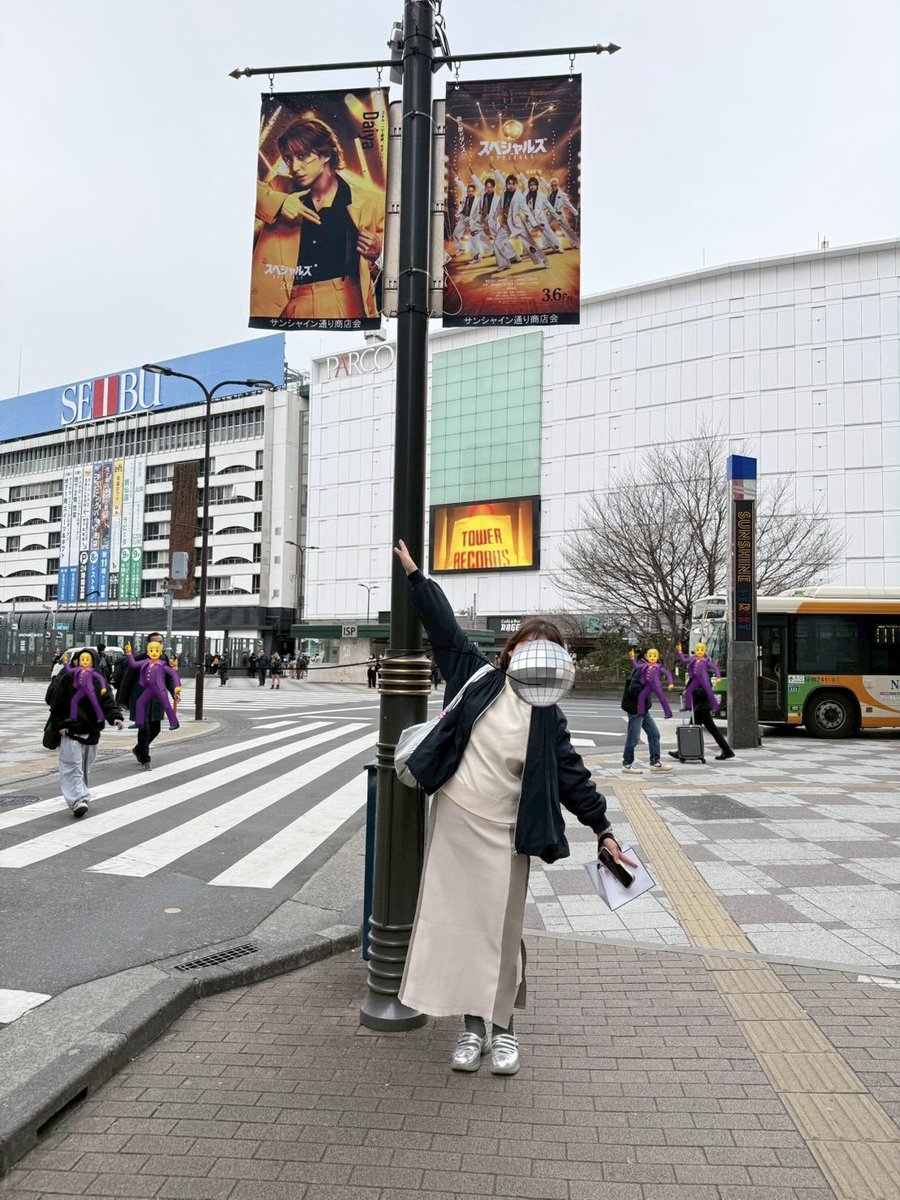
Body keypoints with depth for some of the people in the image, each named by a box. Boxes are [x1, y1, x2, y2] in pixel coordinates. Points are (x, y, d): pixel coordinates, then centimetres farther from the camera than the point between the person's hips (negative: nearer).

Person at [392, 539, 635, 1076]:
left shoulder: (548, 717, 0)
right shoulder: (478, 676, 0)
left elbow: (573, 774, 4)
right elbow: (446, 629, 6)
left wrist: (603, 830, 2)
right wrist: (415, 574, 9)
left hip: (505, 832, -1)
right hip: (454, 819, 1)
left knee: (501, 927, 4)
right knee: (459, 920, 7)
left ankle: (503, 1026, 21)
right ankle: (473, 1024, 21)